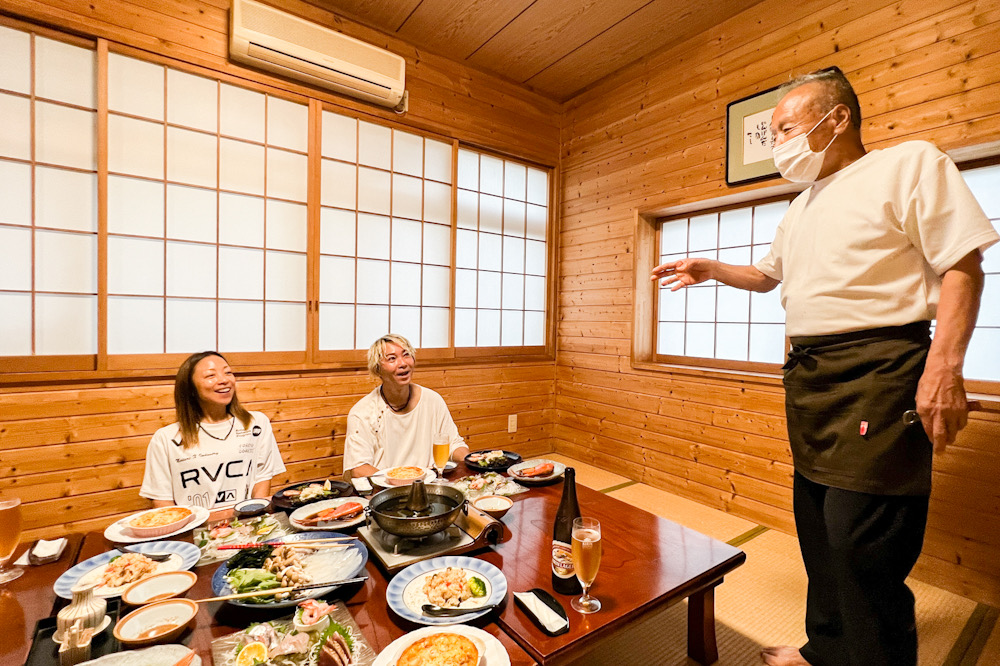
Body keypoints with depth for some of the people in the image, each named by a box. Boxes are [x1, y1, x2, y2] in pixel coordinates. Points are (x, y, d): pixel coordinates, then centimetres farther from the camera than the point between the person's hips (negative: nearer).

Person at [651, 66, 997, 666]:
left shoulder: (910, 164, -2)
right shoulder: (801, 208, 20)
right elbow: (767, 275, 29)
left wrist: (945, 367, -19)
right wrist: (709, 269, 13)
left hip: (875, 370, -7)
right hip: (808, 373, 8)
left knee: (862, 545, -8)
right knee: (820, 532, 15)